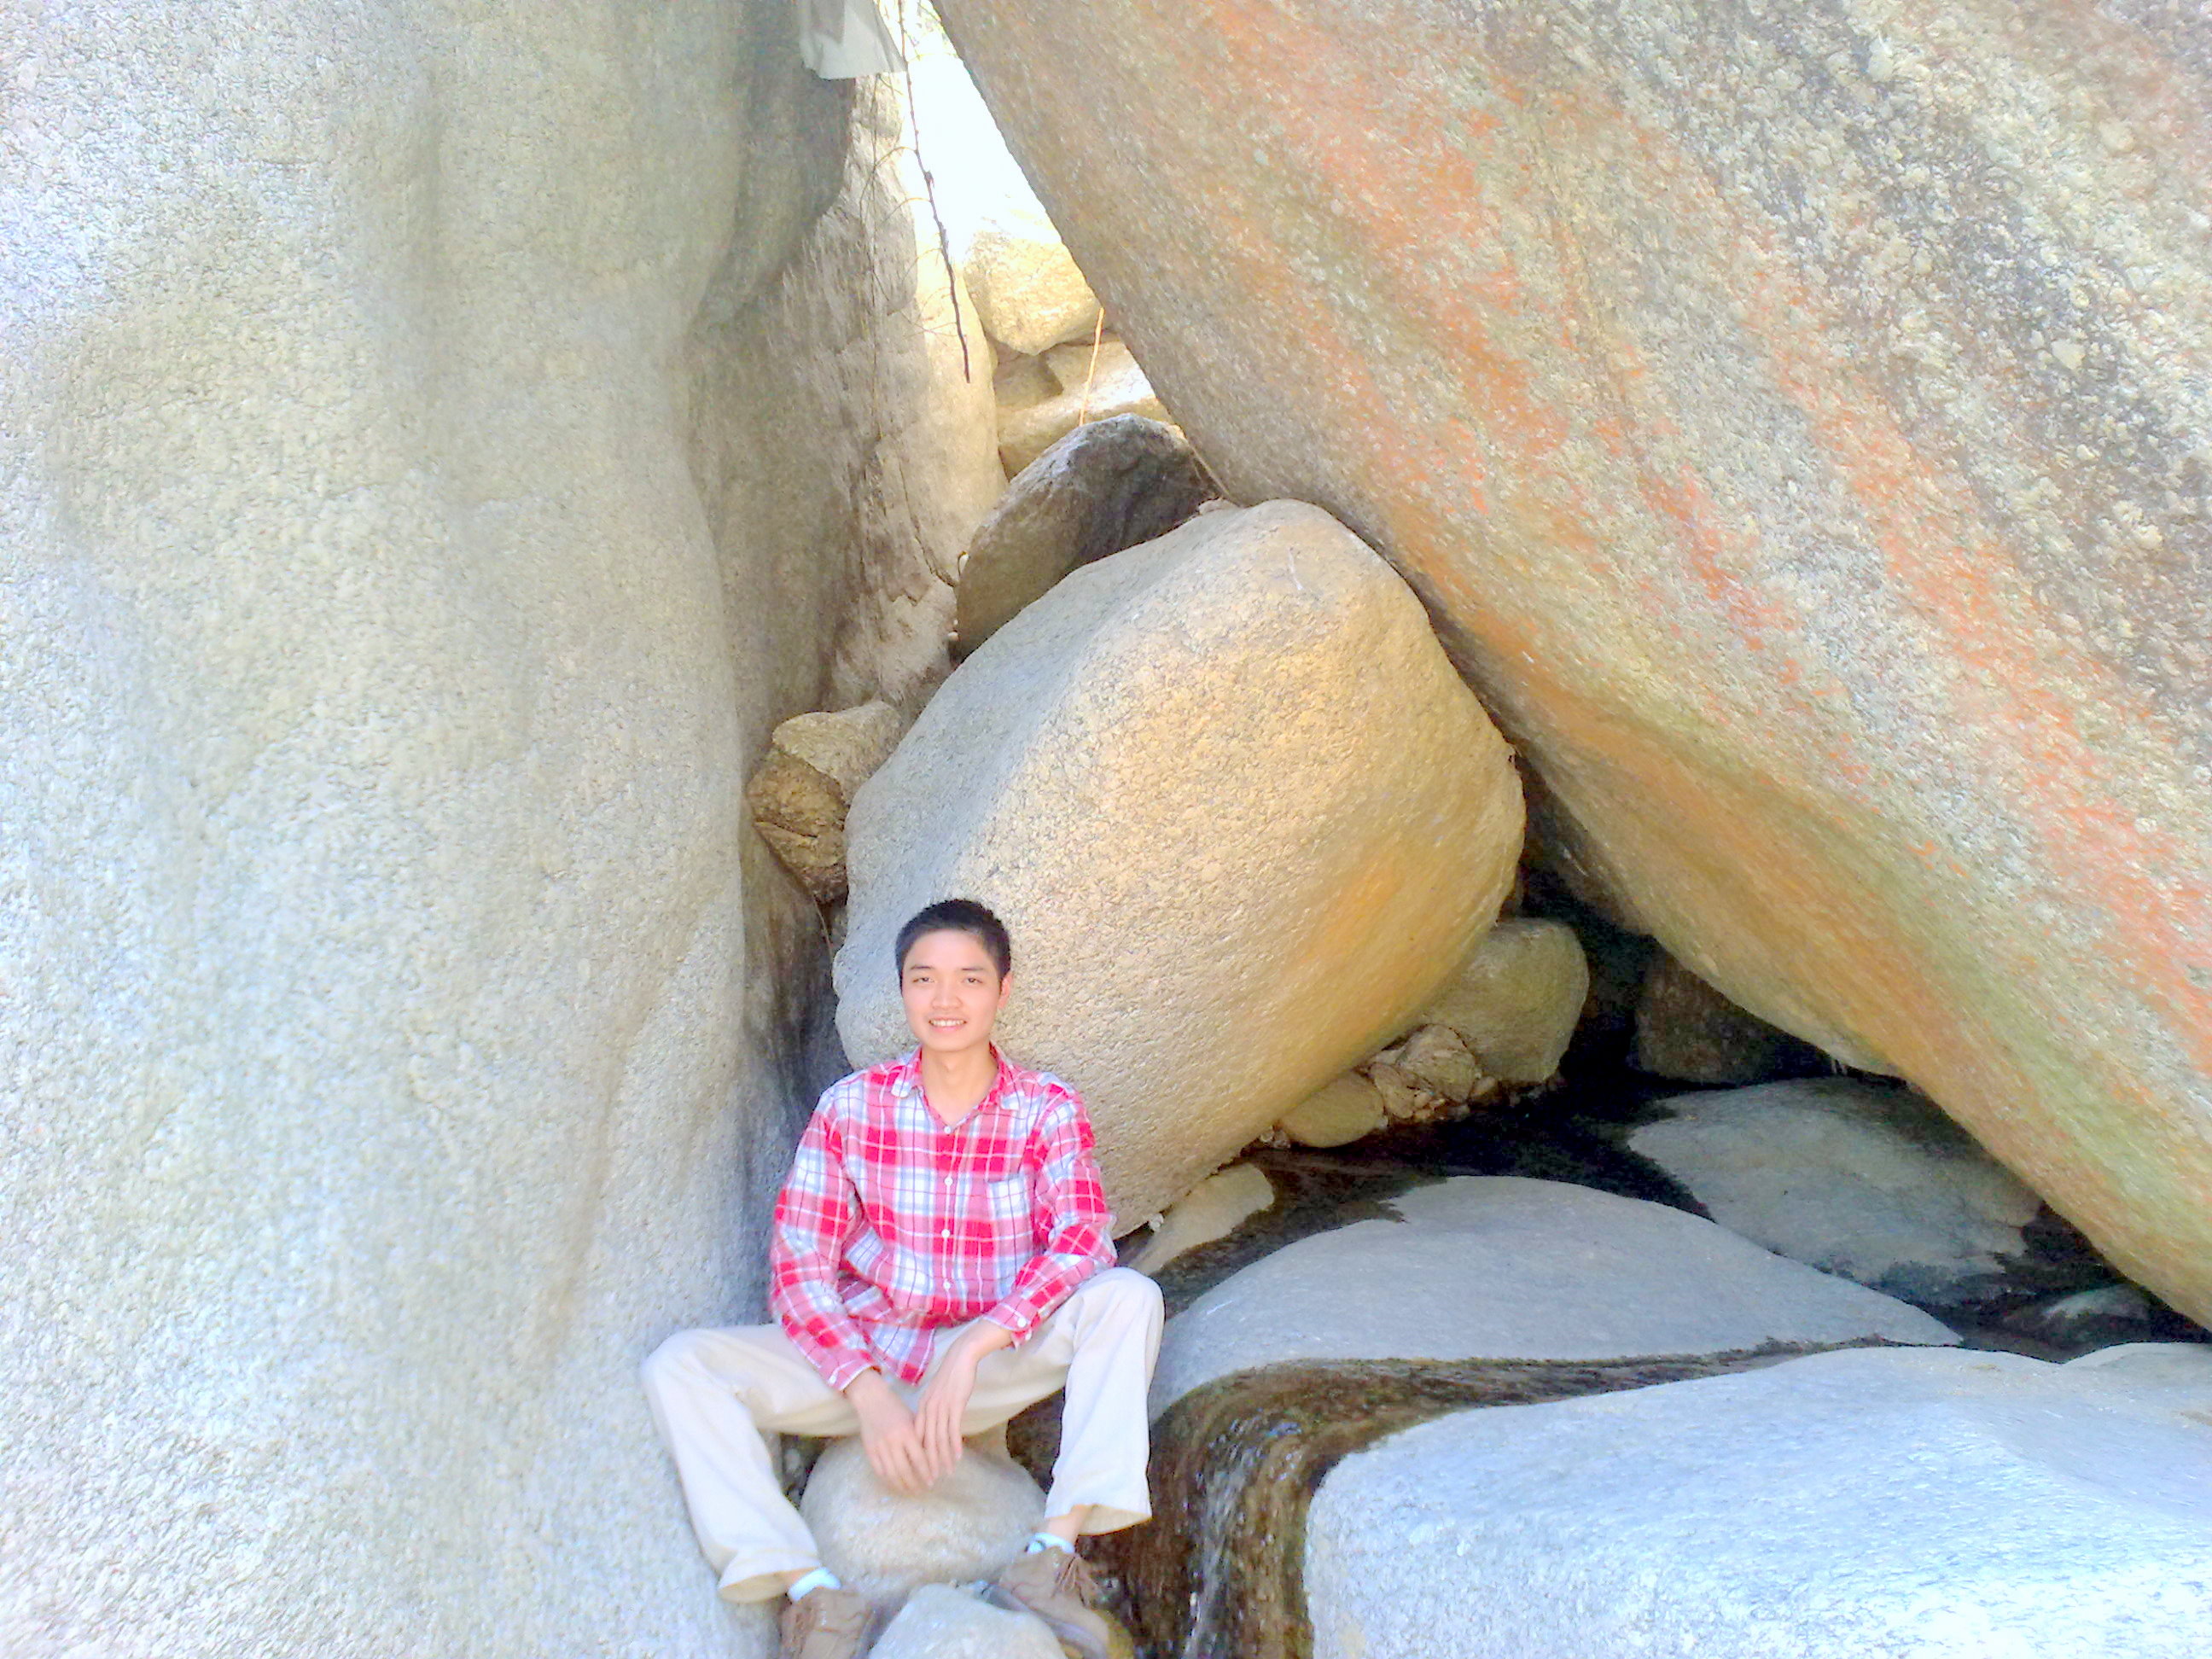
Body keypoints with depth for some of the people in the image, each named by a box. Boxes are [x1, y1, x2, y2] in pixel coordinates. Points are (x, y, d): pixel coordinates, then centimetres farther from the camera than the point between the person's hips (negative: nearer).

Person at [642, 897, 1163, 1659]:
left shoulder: (1047, 1109, -5)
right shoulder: (849, 1107, -4)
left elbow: (1084, 1241, -20)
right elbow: (797, 1267, -7)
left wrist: (971, 1348, -32)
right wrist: (868, 1391, -21)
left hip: (998, 1364, -1)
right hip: (861, 1360, 1)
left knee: (1128, 1298, -27)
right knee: (680, 1365, -19)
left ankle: (1054, 1552, -29)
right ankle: (811, 1592, -29)